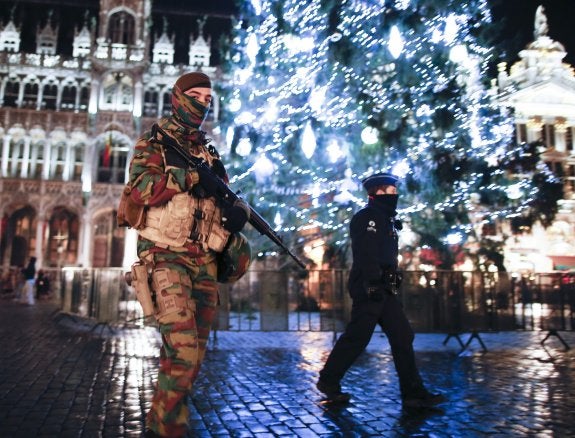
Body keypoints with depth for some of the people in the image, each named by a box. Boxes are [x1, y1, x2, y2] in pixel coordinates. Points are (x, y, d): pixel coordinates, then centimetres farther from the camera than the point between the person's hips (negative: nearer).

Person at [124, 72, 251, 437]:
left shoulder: (211, 152, 20)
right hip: (166, 255, -6)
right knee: (183, 349, -20)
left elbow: (225, 196, 18)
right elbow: (139, 188, -12)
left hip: (205, 260, 6)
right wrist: (190, 176, -17)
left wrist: (238, 210, -5)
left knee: (196, 352, 10)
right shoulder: (155, 142, 4)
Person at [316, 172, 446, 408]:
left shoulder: (385, 219, 20)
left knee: (402, 336, 5)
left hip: (384, 290, 10)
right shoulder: (366, 217, -9)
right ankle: (328, 381, 14)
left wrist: (389, 286, 20)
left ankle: (414, 393, 7)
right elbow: (365, 254, -19)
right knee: (357, 337, -2)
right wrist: (373, 284, -24)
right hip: (369, 289, -10)